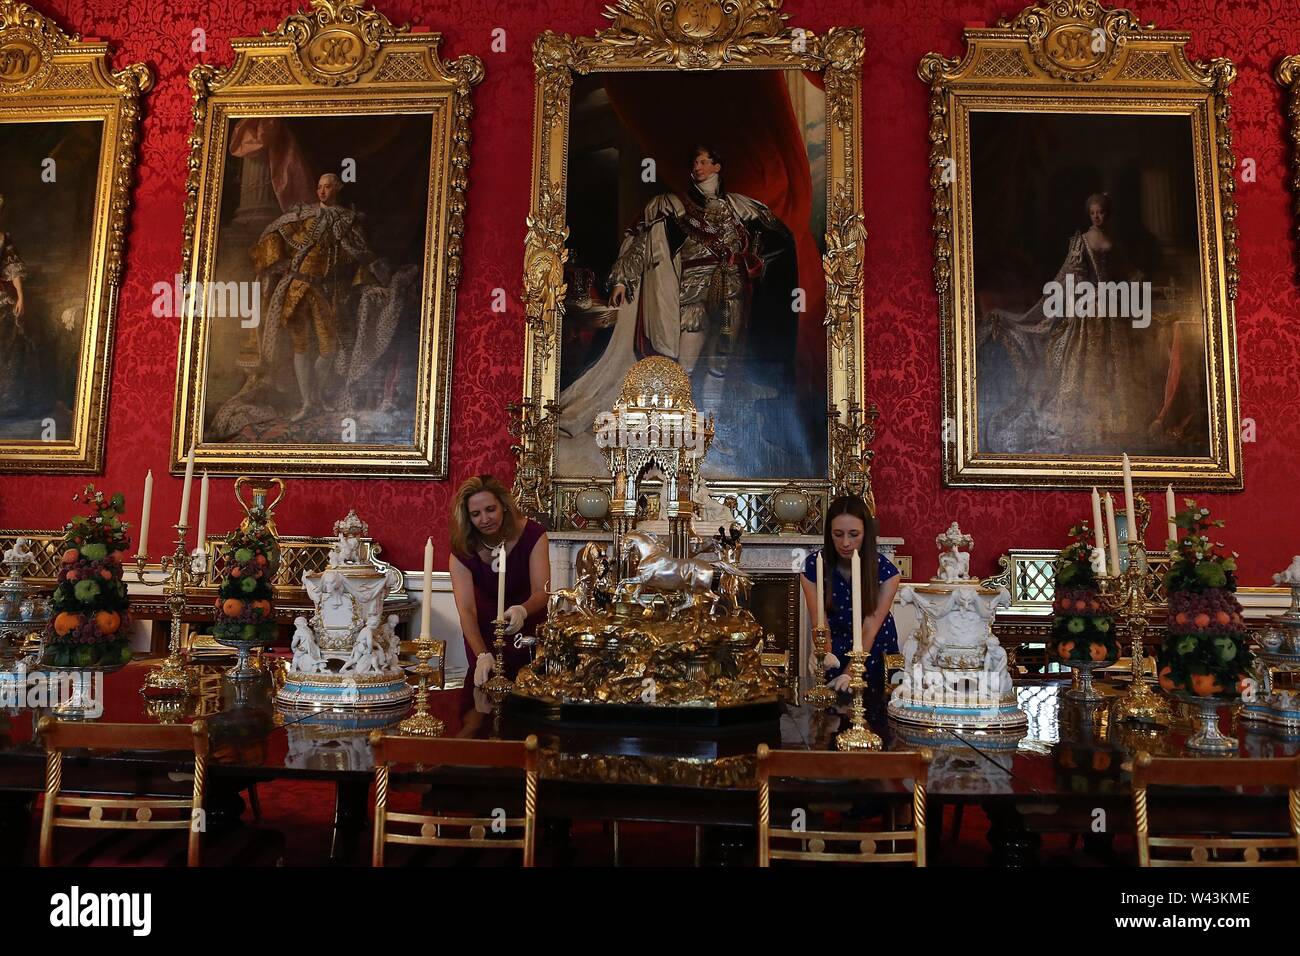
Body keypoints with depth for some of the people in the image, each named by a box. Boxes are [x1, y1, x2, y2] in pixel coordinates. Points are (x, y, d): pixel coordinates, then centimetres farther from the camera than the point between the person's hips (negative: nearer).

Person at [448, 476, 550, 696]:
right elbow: (466, 610, -28)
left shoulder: (532, 534, -22)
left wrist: (523, 611, -52)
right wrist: (482, 656, -44)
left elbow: (541, 591, -28)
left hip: (528, 631, 0)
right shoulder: (462, 550, -21)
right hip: (484, 634, 0)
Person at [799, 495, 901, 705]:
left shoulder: (885, 571, -23)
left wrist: (850, 673, -40)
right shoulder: (814, 565, -21)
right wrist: (823, 652, -46)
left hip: (875, 647, 0)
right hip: (836, 644, 1)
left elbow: (870, 627, -28)